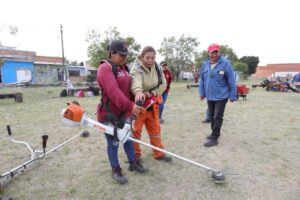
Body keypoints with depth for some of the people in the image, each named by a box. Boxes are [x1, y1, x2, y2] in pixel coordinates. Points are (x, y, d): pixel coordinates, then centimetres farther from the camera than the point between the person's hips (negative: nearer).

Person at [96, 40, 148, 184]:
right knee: (113, 143, 6)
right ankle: (116, 170, 25)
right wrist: (130, 106, -35)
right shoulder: (105, 68, -16)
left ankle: (133, 163, 36)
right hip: (109, 115, -8)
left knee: (128, 139, 18)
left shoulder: (123, 68, 13)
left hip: (124, 113, 8)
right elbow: (113, 91, -29)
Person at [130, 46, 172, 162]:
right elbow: (136, 82, -43)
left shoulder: (157, 68, -1)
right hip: (139, 104, -6)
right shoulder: (136, 69, -21)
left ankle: (159, 153, 30)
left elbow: (163, 84, 2)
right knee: (136, 130, 2)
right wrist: (138, 92, -65)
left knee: (155, 128, 14)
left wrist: (152, 93, -14)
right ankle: (135, 155, 23)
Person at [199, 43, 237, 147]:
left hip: (221, 96, -5)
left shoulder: (225, 63, -12)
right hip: (209, 96, 5)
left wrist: (232, 95, -9)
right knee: (211, 116, 17)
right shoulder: (205, 64, 1)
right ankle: (215, 133, 36)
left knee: (217, 117, -3)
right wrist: (202, 92, 8)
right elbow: (202, 79, 9)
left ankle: (214, 138, 6)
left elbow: (231, 81, -10)